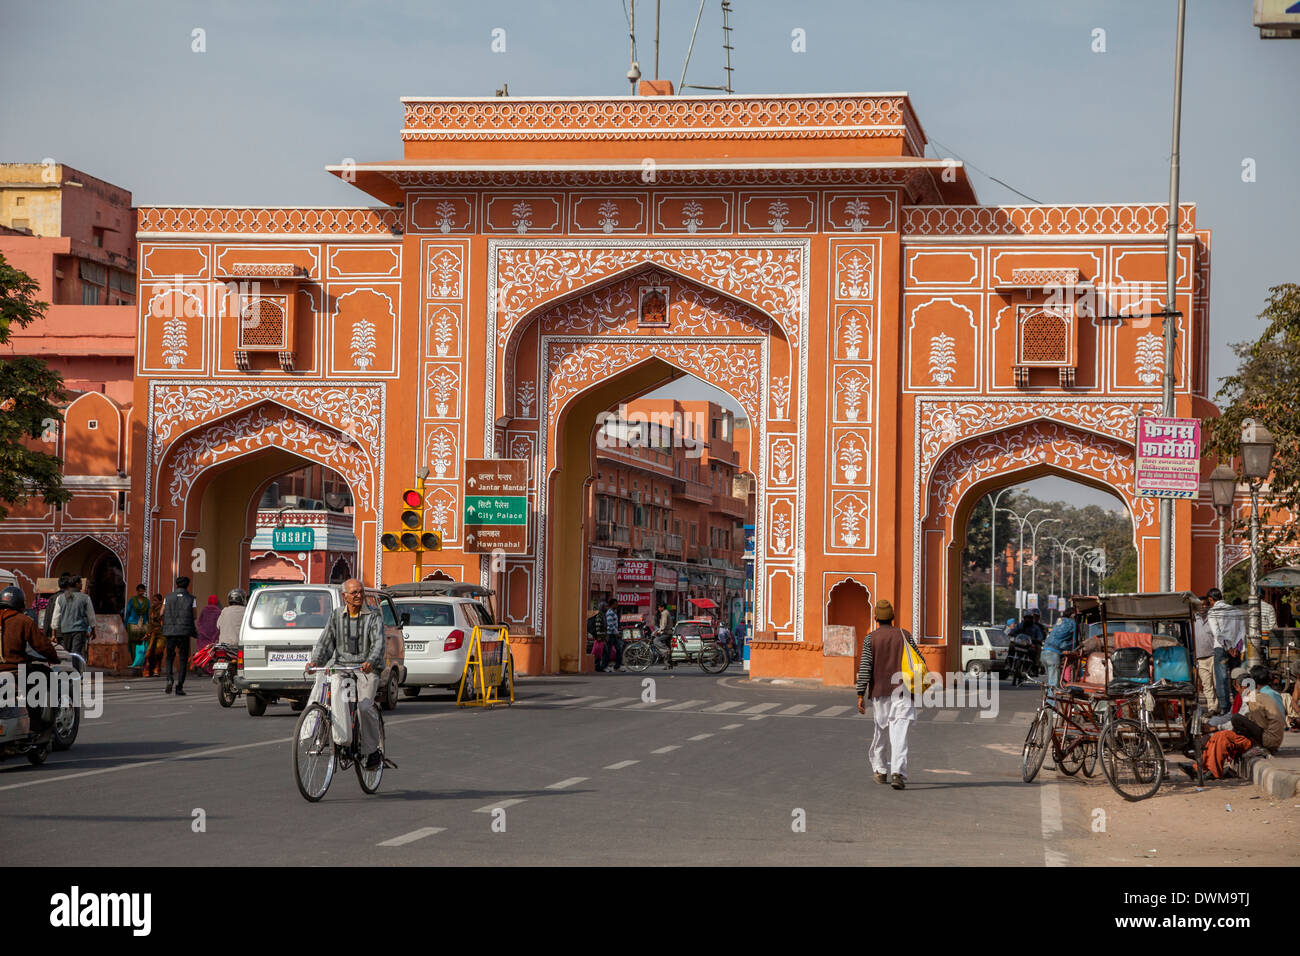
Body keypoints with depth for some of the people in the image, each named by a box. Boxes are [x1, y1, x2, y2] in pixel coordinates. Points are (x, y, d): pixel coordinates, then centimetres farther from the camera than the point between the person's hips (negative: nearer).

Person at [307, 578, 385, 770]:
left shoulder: (373, 616, 1)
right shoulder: (336, 615, 11)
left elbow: (378, 642, -12)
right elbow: (325, 641, 8)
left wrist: (371, 662, -32)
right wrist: (316, 661, -11)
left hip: (367, 668, -2)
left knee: (364, 707, -17)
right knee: (336, 693, -30)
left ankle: (372, 751, 3)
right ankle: (343, 740, -37)